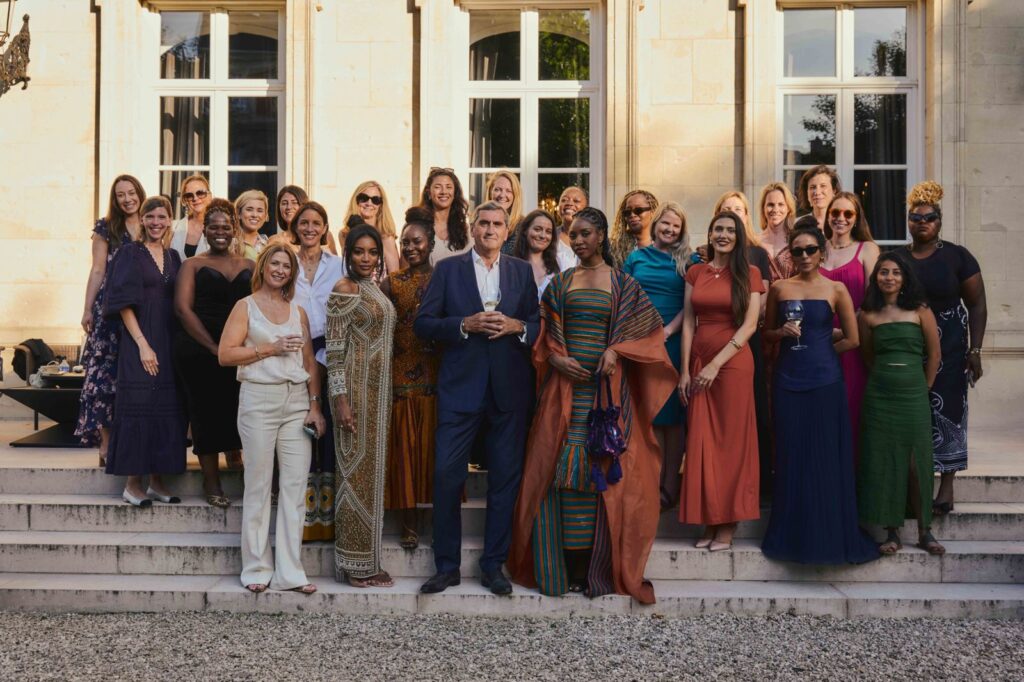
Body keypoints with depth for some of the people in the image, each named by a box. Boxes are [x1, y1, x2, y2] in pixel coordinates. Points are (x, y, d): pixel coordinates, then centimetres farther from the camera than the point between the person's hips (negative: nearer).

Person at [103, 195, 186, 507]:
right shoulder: (131, 253, -3)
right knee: (139, 407, -4)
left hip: (169, 343, 5)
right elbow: (124, 303, -9)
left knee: (166, 408, 6)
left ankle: (156, 482, 14)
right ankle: (133, 484, 4)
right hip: (139, 342, -5)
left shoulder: (173, 257, 13)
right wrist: (143, 344, -17)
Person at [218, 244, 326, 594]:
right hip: (259, 398, -3)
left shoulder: (298, 312, 15)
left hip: (297, 401, 4)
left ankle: (289, 571, 7)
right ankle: (257, 569, 11)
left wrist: (315, 404, 4)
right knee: (258, 486, 2)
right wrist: (271, 348, -10)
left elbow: (310, 362, 13)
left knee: (295, 486, 0)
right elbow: (225, 354, -5)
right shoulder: (245, 306, 5)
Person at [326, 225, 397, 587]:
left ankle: (366, 559, 19)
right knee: (357, 470, -3)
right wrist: (340, 399, -19)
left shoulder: (375, 290, 15)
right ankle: (356, 564, 5)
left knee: (371, 469, 11)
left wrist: (384, 396, 16)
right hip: (356, 388, -8)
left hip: (378, 389, 8)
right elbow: (334, 349, -14)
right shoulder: (345, 289, -9)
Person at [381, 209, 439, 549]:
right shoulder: (392, 283, 5)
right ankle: (409, 522, 10)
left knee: (434, 443, 3)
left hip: (437, 374, 0)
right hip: (402, 374, 0)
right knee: (404, 445, 2)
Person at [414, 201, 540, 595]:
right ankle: (447, 566, 11)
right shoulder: (447, 270, 5)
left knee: (505, 479, 6)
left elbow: (539, 324, 11)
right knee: (446, 475, -3)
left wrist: (516, 326, -9)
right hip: (460, 389, -2)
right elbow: (422, 324, -1)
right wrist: (465, 324, -13)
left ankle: (493, 566, 18)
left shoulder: (522, 272, 11)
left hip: (509, 390, 2)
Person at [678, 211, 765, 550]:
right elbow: (688, 323, 6)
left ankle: (729, 523, 8)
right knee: (701, 441, 4)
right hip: (698, 361, 3)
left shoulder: (749, 274, 1)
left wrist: (716, 364, -15)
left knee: (732, 439, 0)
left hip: (733, 361, -3)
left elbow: (749, 325, -7)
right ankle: (708, 520, 13)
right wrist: (685, 369, -2)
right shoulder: (695, 272, 10)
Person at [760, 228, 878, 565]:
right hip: (787, 380, 2)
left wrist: (819, 352, 4)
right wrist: (782, 332, -5)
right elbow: (767, 332, 15)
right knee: (791, 458, 5)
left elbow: (852, 339, 3)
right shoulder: (779, 288, 7)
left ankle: (828, 535, 13)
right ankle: (792, 535, 15)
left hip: (824, 381, -2)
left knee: (826, 458, 1)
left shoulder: (836, 290, 1)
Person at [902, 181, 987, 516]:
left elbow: (977, 305, 0)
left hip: (948, 350, -2)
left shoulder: (957, 256, 0)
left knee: (947, 413, -2)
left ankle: (946, 488, 7)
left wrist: (975, 351, -7)